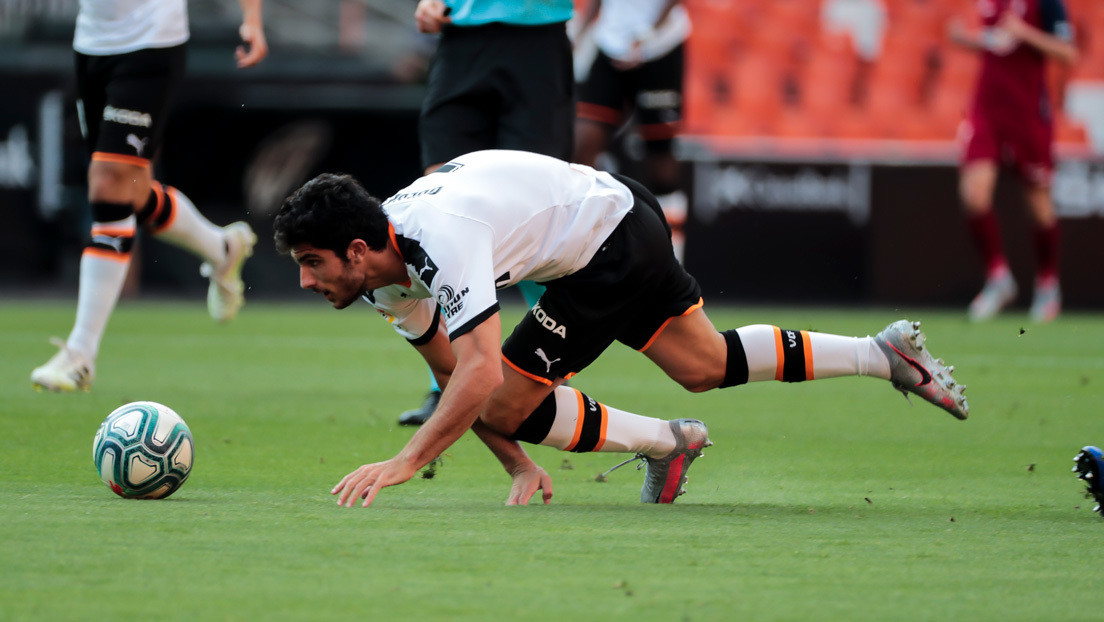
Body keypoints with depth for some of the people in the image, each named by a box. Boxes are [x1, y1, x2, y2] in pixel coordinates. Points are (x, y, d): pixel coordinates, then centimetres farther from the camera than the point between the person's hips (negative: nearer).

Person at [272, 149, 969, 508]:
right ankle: (885, 352, 35)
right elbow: (449, 372, 6)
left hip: (615, 239, -9)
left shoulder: (441, 240, -35)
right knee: (706, 367, 24)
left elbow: (483, 374, -44)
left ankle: (667, 442, 9)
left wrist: (403, 463, -49)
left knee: (503, 403, -10)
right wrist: (521, 467, 1)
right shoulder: (384, 269, -6)